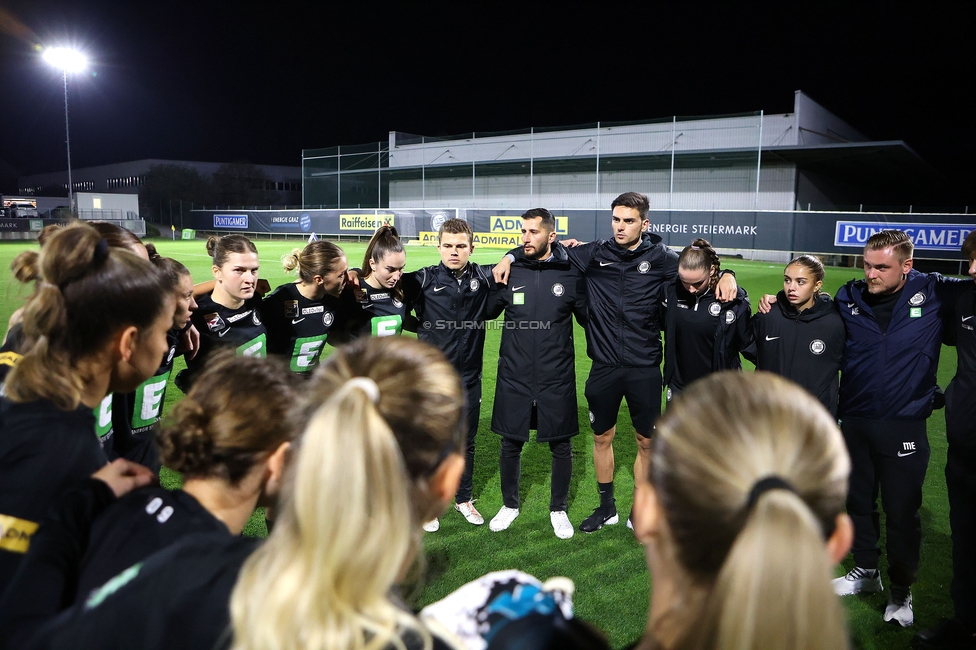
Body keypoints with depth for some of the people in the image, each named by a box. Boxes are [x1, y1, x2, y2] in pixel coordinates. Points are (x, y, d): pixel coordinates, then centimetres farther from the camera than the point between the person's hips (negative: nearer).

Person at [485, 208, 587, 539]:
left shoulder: (570, 273, -5)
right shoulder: (510, 272, -2)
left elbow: (588, 317, 5)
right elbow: (485, 311, 8)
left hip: (557, 379, -1)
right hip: (514, 378, 1)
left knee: (561, 445, 10)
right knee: (510, 443, 12)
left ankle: (558, 510, 32)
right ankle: (510, 505, 35)